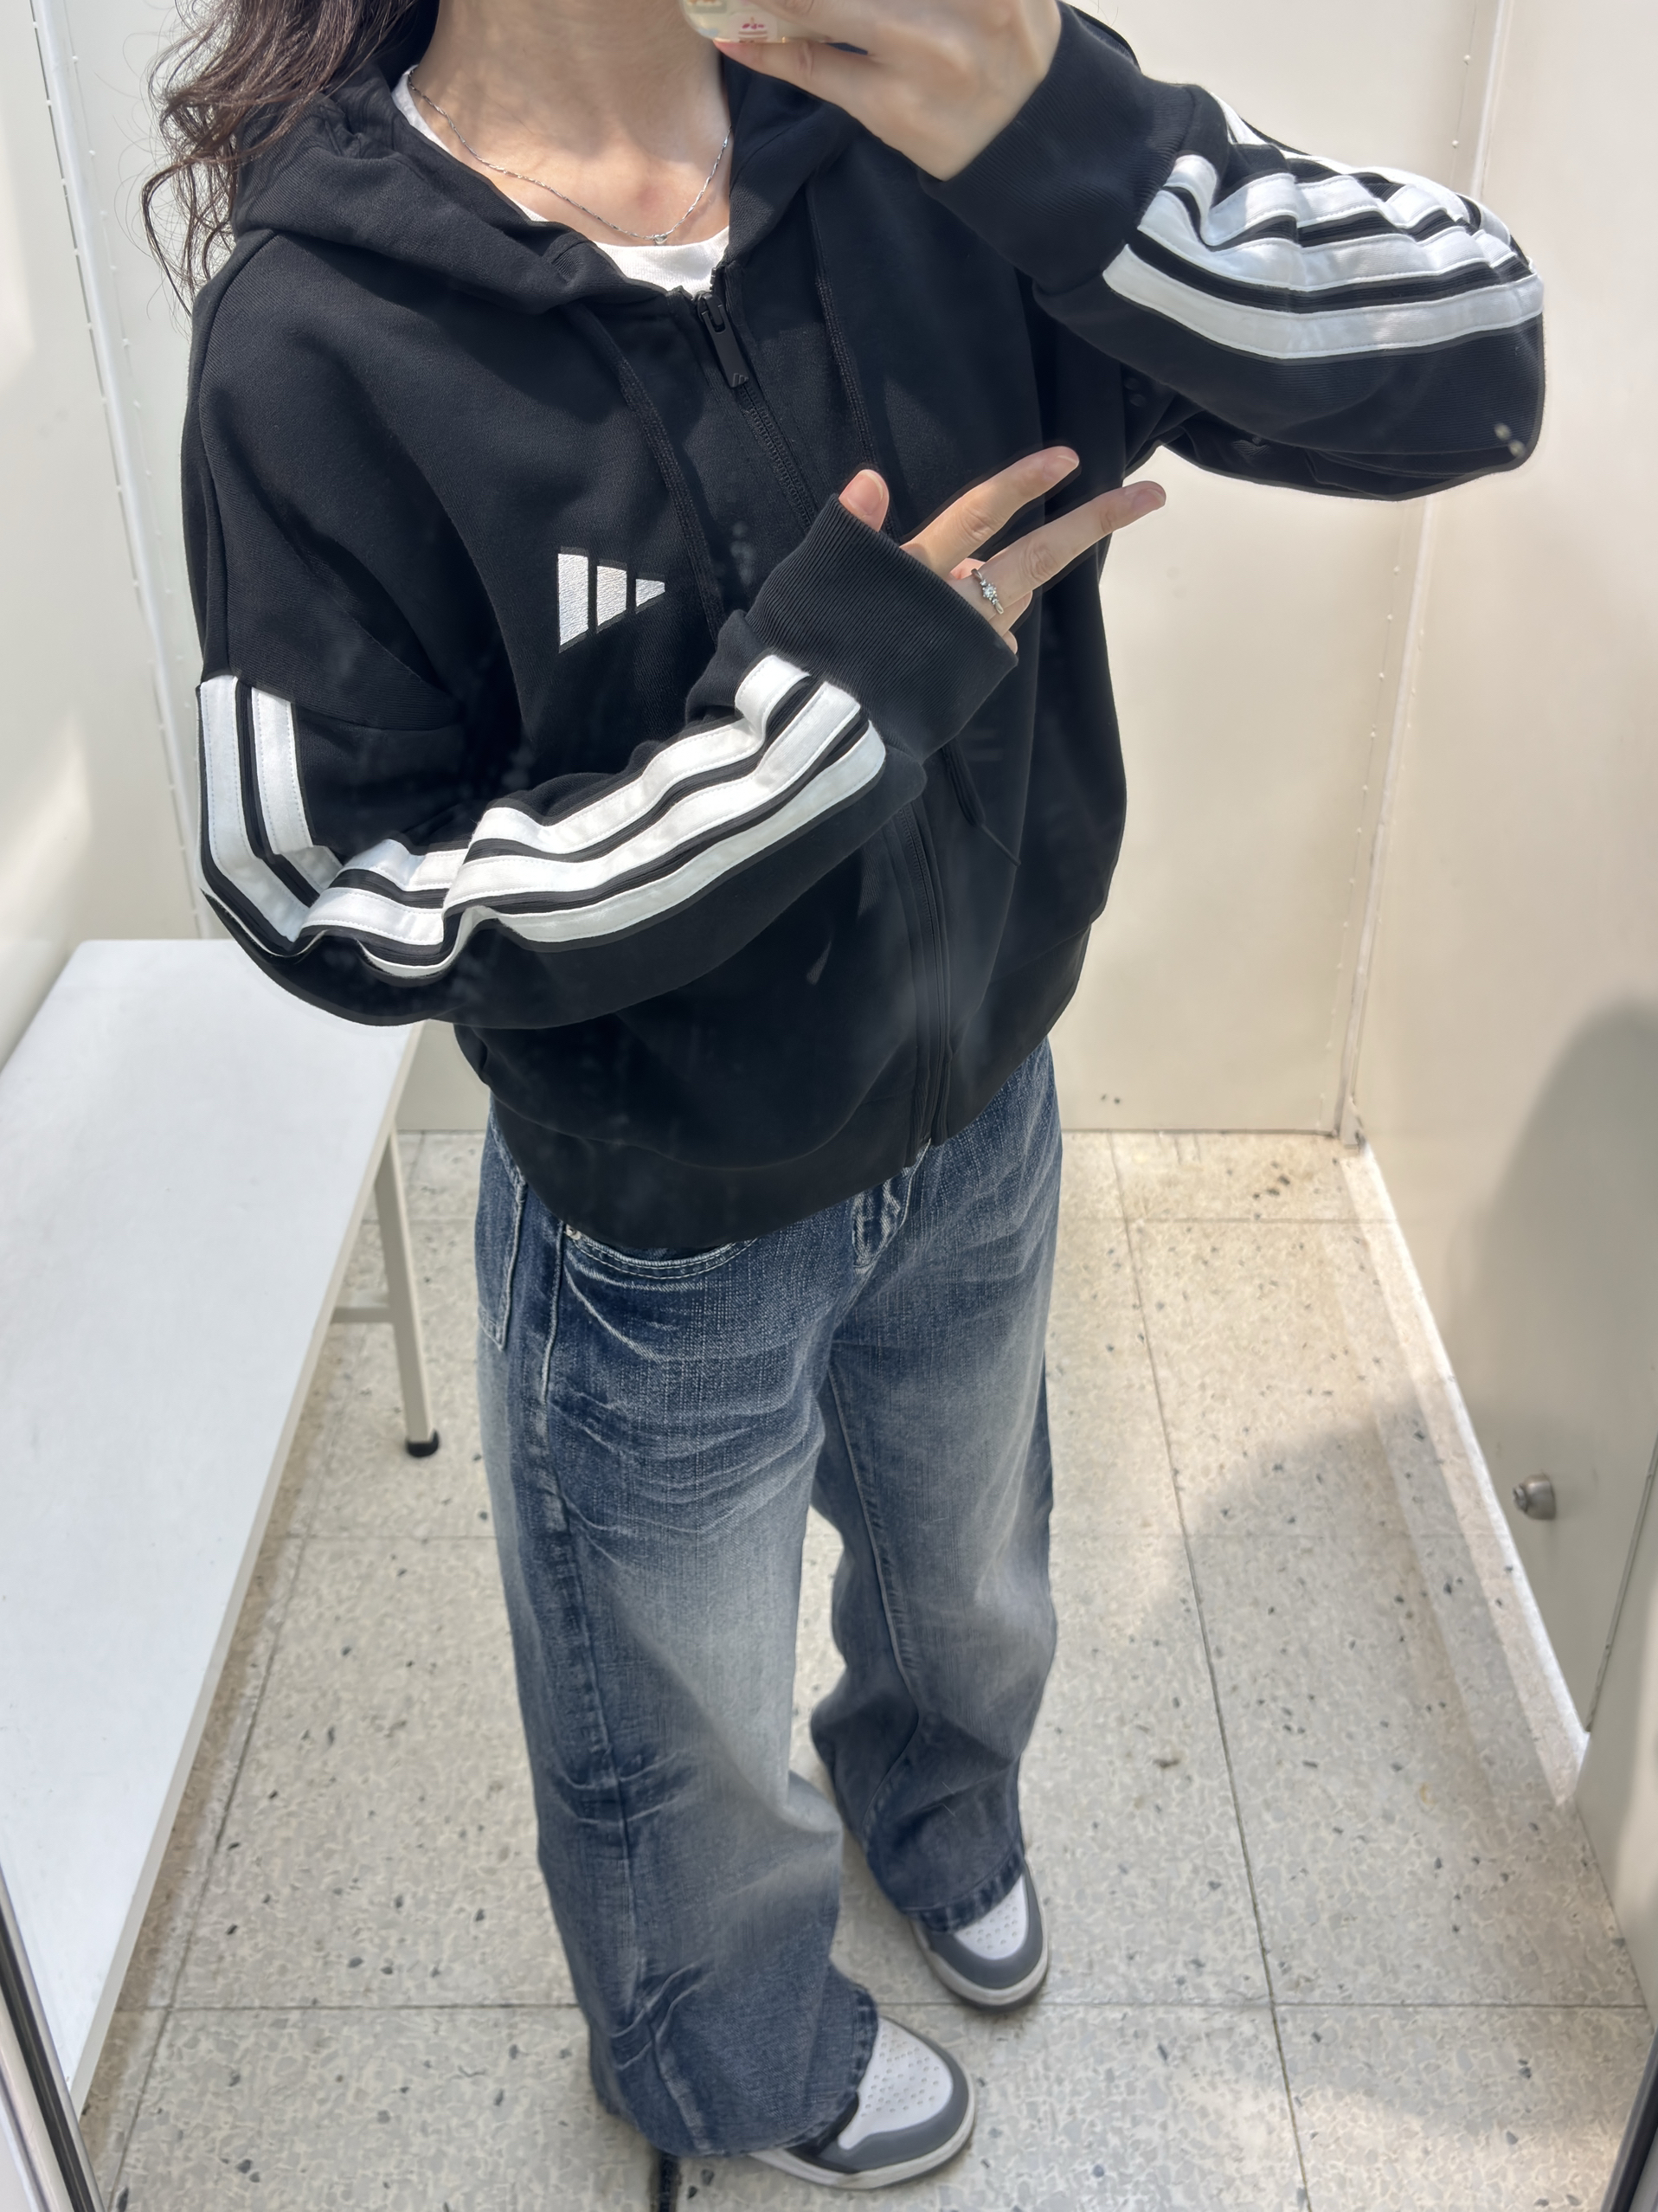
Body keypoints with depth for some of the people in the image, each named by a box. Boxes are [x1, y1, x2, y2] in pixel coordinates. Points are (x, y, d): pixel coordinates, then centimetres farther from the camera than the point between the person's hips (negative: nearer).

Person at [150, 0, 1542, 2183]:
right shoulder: (320, 336, -23)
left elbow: (1474, 354, -18)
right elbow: (342, 914, -22)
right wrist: (834, 692, -29)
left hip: (981, 1119, 4)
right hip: (664, 1238, -3)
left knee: (971, 1588, 33)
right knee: (688, 1720, 24)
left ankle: (935, 1800, 71)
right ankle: (739, 2059, 60)